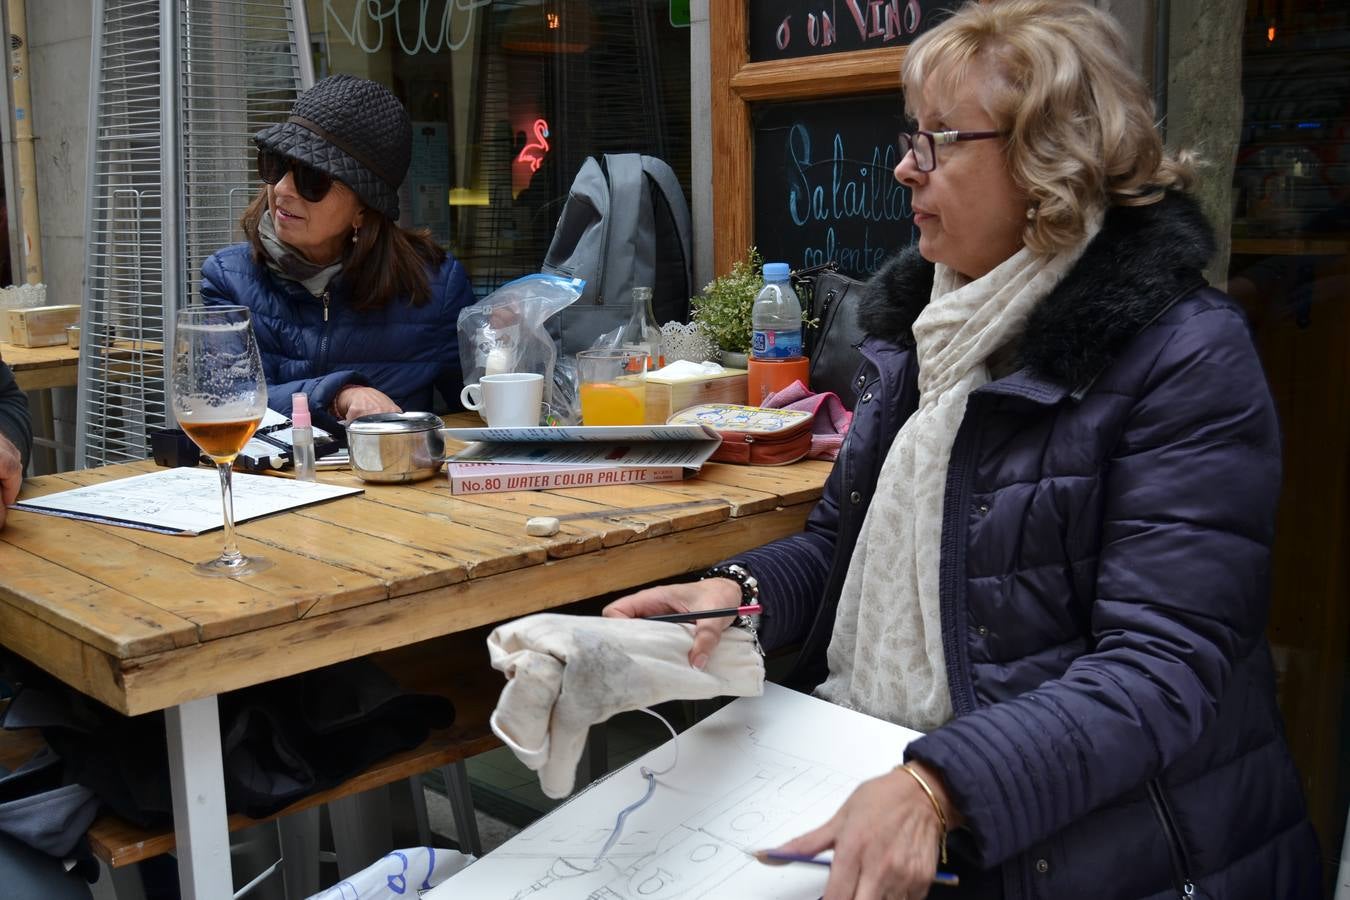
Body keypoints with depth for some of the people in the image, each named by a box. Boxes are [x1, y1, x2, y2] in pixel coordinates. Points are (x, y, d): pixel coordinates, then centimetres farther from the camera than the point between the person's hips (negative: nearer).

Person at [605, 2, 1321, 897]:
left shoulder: (1185, 355, -14)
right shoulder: (915, 318, 8)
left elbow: (1164, 665, -20)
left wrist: (937, 790, -32)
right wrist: (737, 591, -8)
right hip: (861, 767, 6)